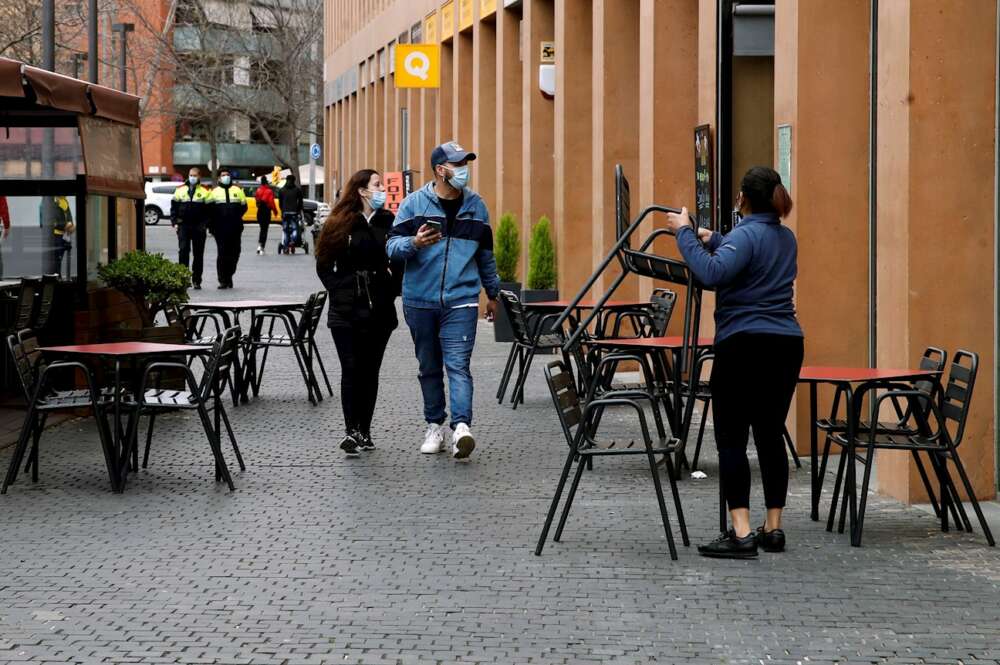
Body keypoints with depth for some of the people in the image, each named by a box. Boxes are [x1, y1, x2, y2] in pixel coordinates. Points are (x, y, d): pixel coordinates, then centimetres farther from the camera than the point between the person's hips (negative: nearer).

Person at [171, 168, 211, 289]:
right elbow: (174, 207, 11)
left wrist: (206, 224, -8)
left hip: (199, 227, 0)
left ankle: (196, 280, 11)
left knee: (198, 254, 4)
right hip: (183, 226, 0)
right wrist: (174, 222, 1)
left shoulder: (205, 192, 4)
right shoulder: (180, 190, 10)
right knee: (183, 250, -12)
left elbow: (209, 209, 1)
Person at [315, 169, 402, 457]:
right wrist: (338, 291, -6)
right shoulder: (339, 224, -1)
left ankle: (364, 430, 12)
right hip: (346, 311, -3)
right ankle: (351, 430, -11)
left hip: (379, 310, 3)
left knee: (370, 371, 6)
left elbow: (400, 262, 11)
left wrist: (392, 290, 0)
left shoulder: (389, 222, 6)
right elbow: (324, 265, 3)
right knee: (351, 369, -9)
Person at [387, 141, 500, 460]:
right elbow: (393, 245, -1)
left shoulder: (476, 206, 10)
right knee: (429, 367, 9)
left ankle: (461, 427, -23)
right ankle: (435, 426, 19)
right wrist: (415, 243, -23)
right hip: (420, 300, 0)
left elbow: (486, 254, 20)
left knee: (458, 365, -13)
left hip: (461, 301, 0)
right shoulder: (414, 203, 2)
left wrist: (492, 293, 25)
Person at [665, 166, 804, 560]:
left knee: (731, 439, -6)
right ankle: (773, 529, 13)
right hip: (786, 345, 8)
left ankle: (741, 534, -13)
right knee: (770, 435, 12)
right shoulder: (786, 238, 15)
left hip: (745, 345, -8)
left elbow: (712, 274, -27)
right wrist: (712, 241, 38)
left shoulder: (746, 234, -11)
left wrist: (685, 234, -17)